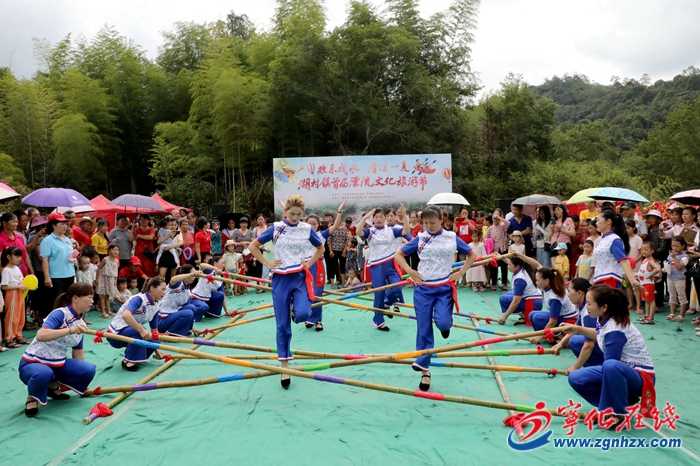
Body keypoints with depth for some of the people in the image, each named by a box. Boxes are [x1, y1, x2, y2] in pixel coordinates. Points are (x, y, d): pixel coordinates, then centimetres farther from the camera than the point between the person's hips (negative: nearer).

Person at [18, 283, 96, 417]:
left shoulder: (81, 323, 3)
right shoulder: (60, 314, -20)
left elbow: (78, 352, 13)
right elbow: (40, 336, -37)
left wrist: (82, 383, 18)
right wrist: (70, 330, -46)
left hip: (57, 364, 7)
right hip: (32, 364, -7)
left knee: (89, 370, -16)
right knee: (44, 373, -41)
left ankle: (53, 386, 11)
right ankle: (32, 398, -6)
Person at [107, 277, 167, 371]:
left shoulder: (155, 307, 1)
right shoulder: (139, 299, -23)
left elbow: (154, 330, 9)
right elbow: (125, 315, -41)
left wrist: (156, 348, 8)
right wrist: (141, 330, -46)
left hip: (132, 332, 7)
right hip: (116, 333, -7)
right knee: (139, 332, -34)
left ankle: (136, 356, 13)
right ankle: (127, 361, -17)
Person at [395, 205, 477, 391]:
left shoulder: (452, 238, 0)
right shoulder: (420, 239, -1)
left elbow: (472, 255, 11)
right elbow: (398, 254, 5)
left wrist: (460, 273, 0)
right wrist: (410, 271, -8)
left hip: (444, 288, 0)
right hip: (423, 288, 1)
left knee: (443, 323, -20)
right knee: (423, 329, 3)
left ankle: (445, 324, 21)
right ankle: (425, 370, 14)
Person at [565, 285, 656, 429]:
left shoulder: (615, 330, -27)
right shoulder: (606, 320, -3)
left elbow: (610, 365, -22)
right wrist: (579, 329, 16)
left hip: (641, 376, -9)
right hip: (621, 371, 9)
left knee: (611, 367, -42)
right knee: (575, 378, -6)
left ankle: (618, 412, -19)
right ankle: (624, 397, 5)